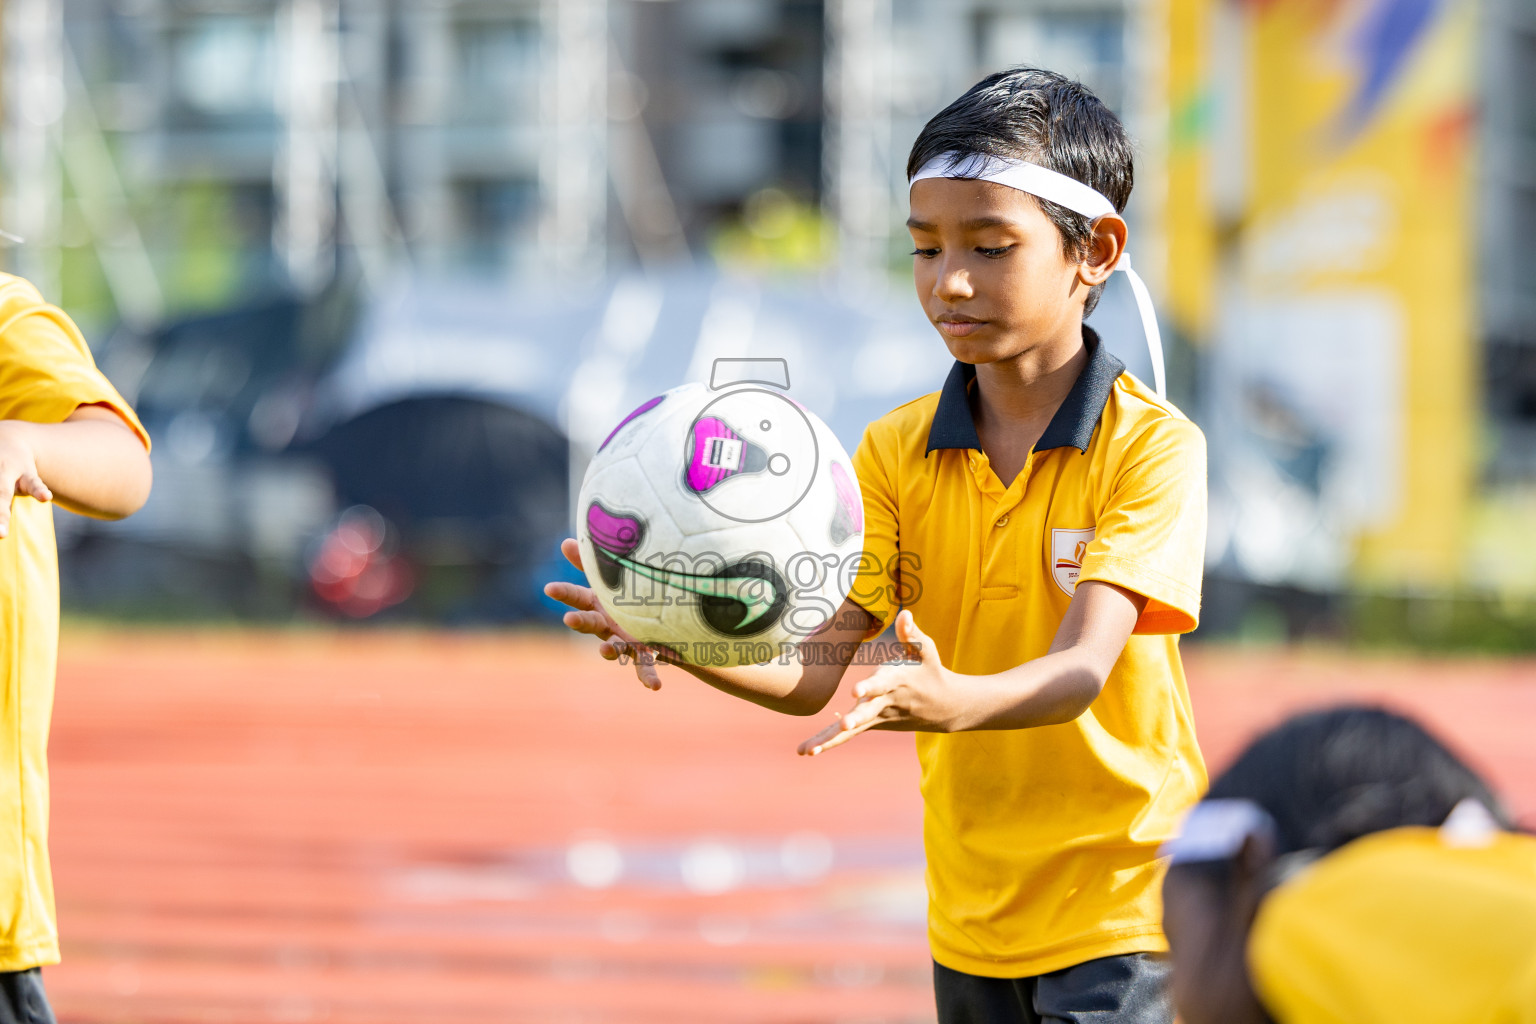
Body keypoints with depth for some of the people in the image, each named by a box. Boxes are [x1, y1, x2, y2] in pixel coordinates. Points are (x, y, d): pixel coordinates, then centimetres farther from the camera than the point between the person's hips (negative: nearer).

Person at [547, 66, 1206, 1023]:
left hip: (1118, 911, -5)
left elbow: (1079, 670, -22)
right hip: (970, 919, 5)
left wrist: (947, 701, -43)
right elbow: (814, 672, -4)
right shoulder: (896, 451, 6)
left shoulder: (1151, 444, -10)